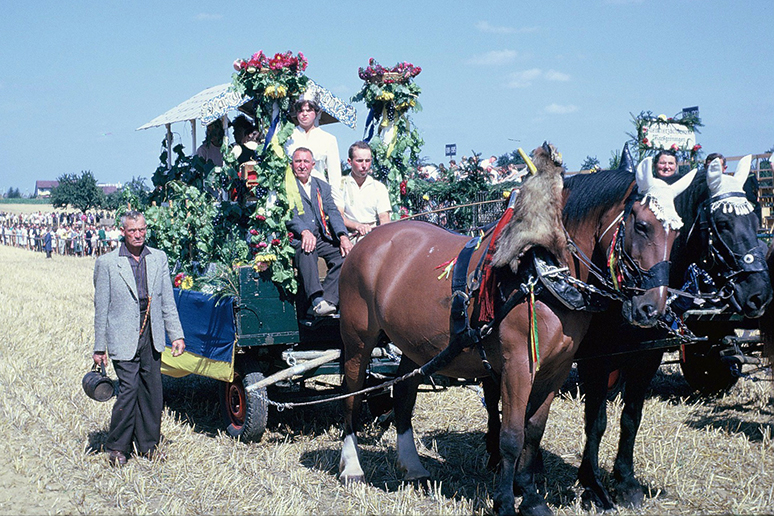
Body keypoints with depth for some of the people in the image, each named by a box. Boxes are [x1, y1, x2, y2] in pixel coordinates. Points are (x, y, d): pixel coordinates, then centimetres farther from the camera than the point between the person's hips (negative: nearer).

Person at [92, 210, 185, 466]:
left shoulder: (158, 258, 8)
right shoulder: (107, 263, -2)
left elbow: (167, 300, 11)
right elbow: (101, 308, 0)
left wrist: (176, 334, 4)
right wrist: (99, 347, -1)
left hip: (152, 337, 4)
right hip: (123, 338, -4)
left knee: (152, 392, 7)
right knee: (128, 390, -9)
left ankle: (148, 444, 21)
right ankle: (117, 447, 6)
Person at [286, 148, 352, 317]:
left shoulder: (322, 186, 24)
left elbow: (333, 212, 10)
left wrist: (343, 236, -10)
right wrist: (304, 231, -27)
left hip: (322, 238, 5)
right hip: (297, 238, -5)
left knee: (344, 254, -23)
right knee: (306, 251, -38)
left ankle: (327, 300, -33)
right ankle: (316, 299, -51)